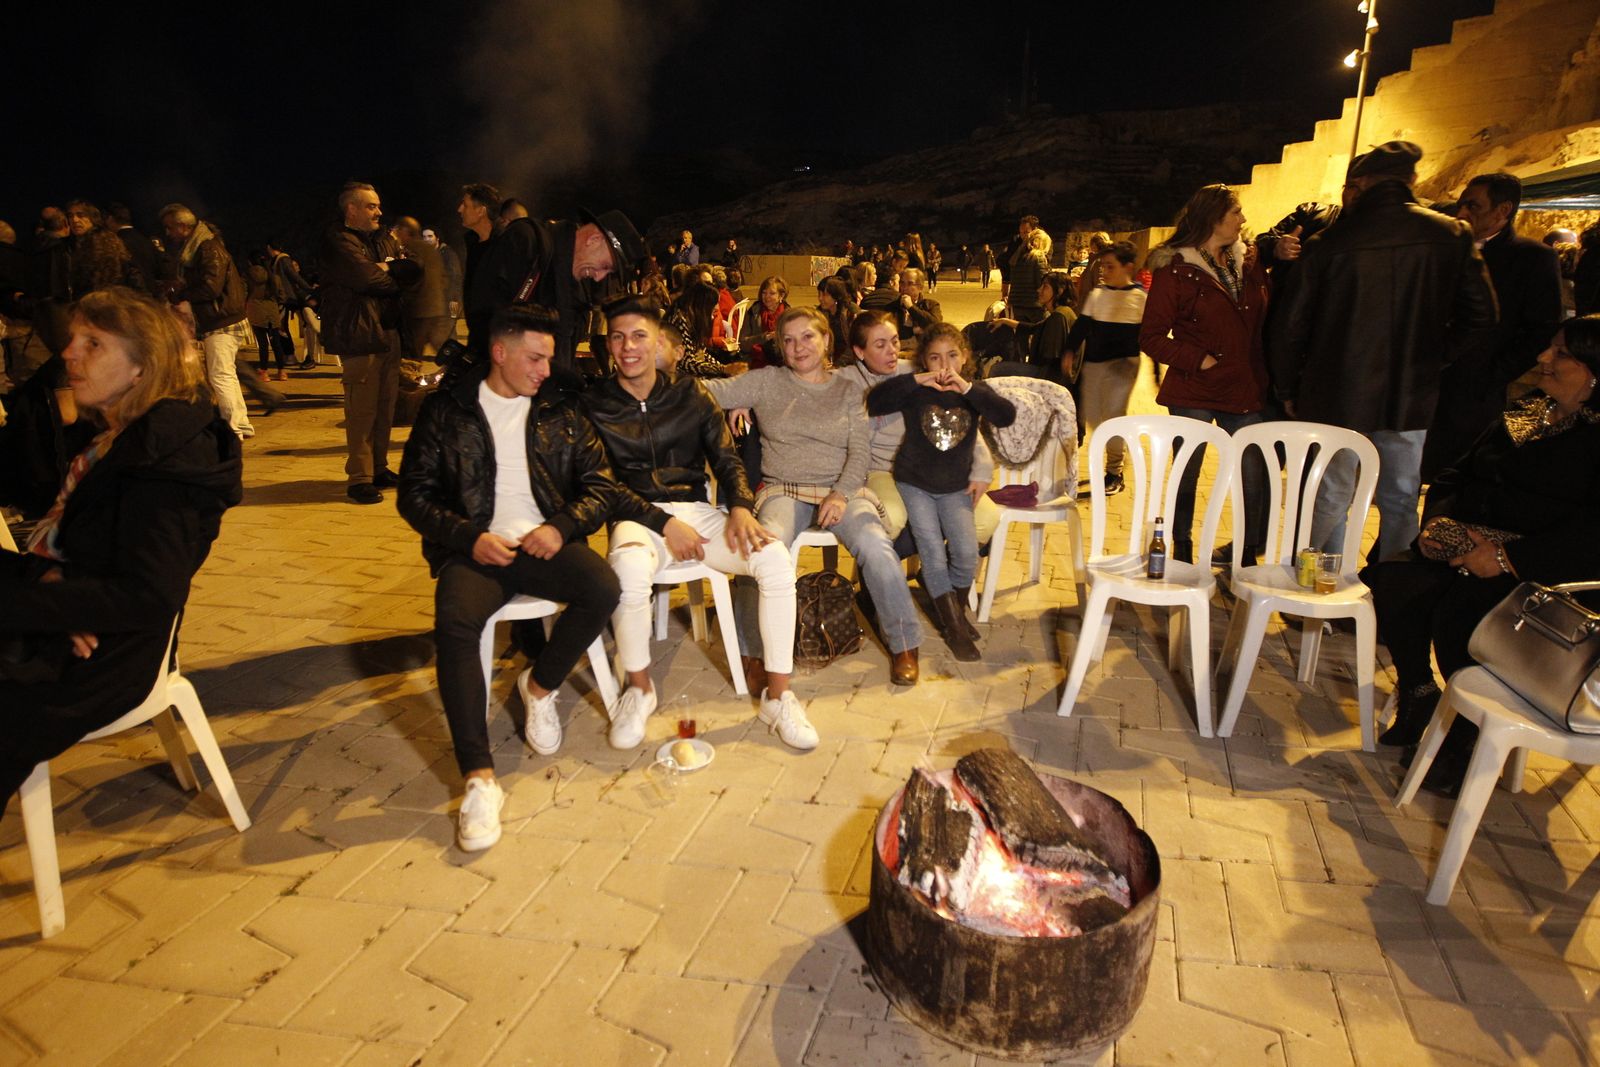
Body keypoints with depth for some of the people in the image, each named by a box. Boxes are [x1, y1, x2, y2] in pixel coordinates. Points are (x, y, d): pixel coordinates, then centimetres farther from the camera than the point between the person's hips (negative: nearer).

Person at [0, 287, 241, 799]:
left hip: (87, 659, -9)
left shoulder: (162, 457, -21)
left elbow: (150, 597, -26)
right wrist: (48, 572, -11)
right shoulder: (110, 436, 8)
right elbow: (62, 535, 12)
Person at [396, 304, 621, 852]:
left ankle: (540, 686, 0)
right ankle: (479, 778, -29)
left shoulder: (561, 409, 12)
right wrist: (469, 538, -12)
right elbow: (414, 493, 4)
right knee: (454, 621, -32)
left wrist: (562, 526, -10)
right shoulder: (446, 409, 7)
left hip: (543, 543, 2)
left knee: (602, 589, -28)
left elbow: (600, 484, 9)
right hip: (476, 548, -1)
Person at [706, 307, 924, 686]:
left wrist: (841, 494, -13)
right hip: (784, 490, 0)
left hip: (843, 489, 1)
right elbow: (714, 392, 0)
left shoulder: (848, 389, 12)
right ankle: (754, 653, -16)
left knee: (877, 549, -28)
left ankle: (904, 645, -6)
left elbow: (860, 451, 3)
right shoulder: (767, 382, 11)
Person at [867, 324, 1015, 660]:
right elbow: (874, 402, -23)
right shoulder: (916, 391, -8)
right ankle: (955, 628, 4)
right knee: (934, 553, -11)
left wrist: (967, 389, -30)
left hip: (955, 488, 2)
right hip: (914, 484, -2)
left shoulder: (974, 392, -2)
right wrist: (916, 380, -31)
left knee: (967, 553, -11)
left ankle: (956, 608, 19)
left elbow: (1007, 416, -20)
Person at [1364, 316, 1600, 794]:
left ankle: (1464, 742, -7)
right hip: (1465, 549, 6)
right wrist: (1436, 520, 0)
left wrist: (1506, 557, -24)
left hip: (1540, 570, -6)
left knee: (1458, 615, -31)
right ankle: (1418, 697, 2)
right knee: (1390, 581, -19)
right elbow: (1456, 474, 19)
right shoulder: (1523, 414, 17)